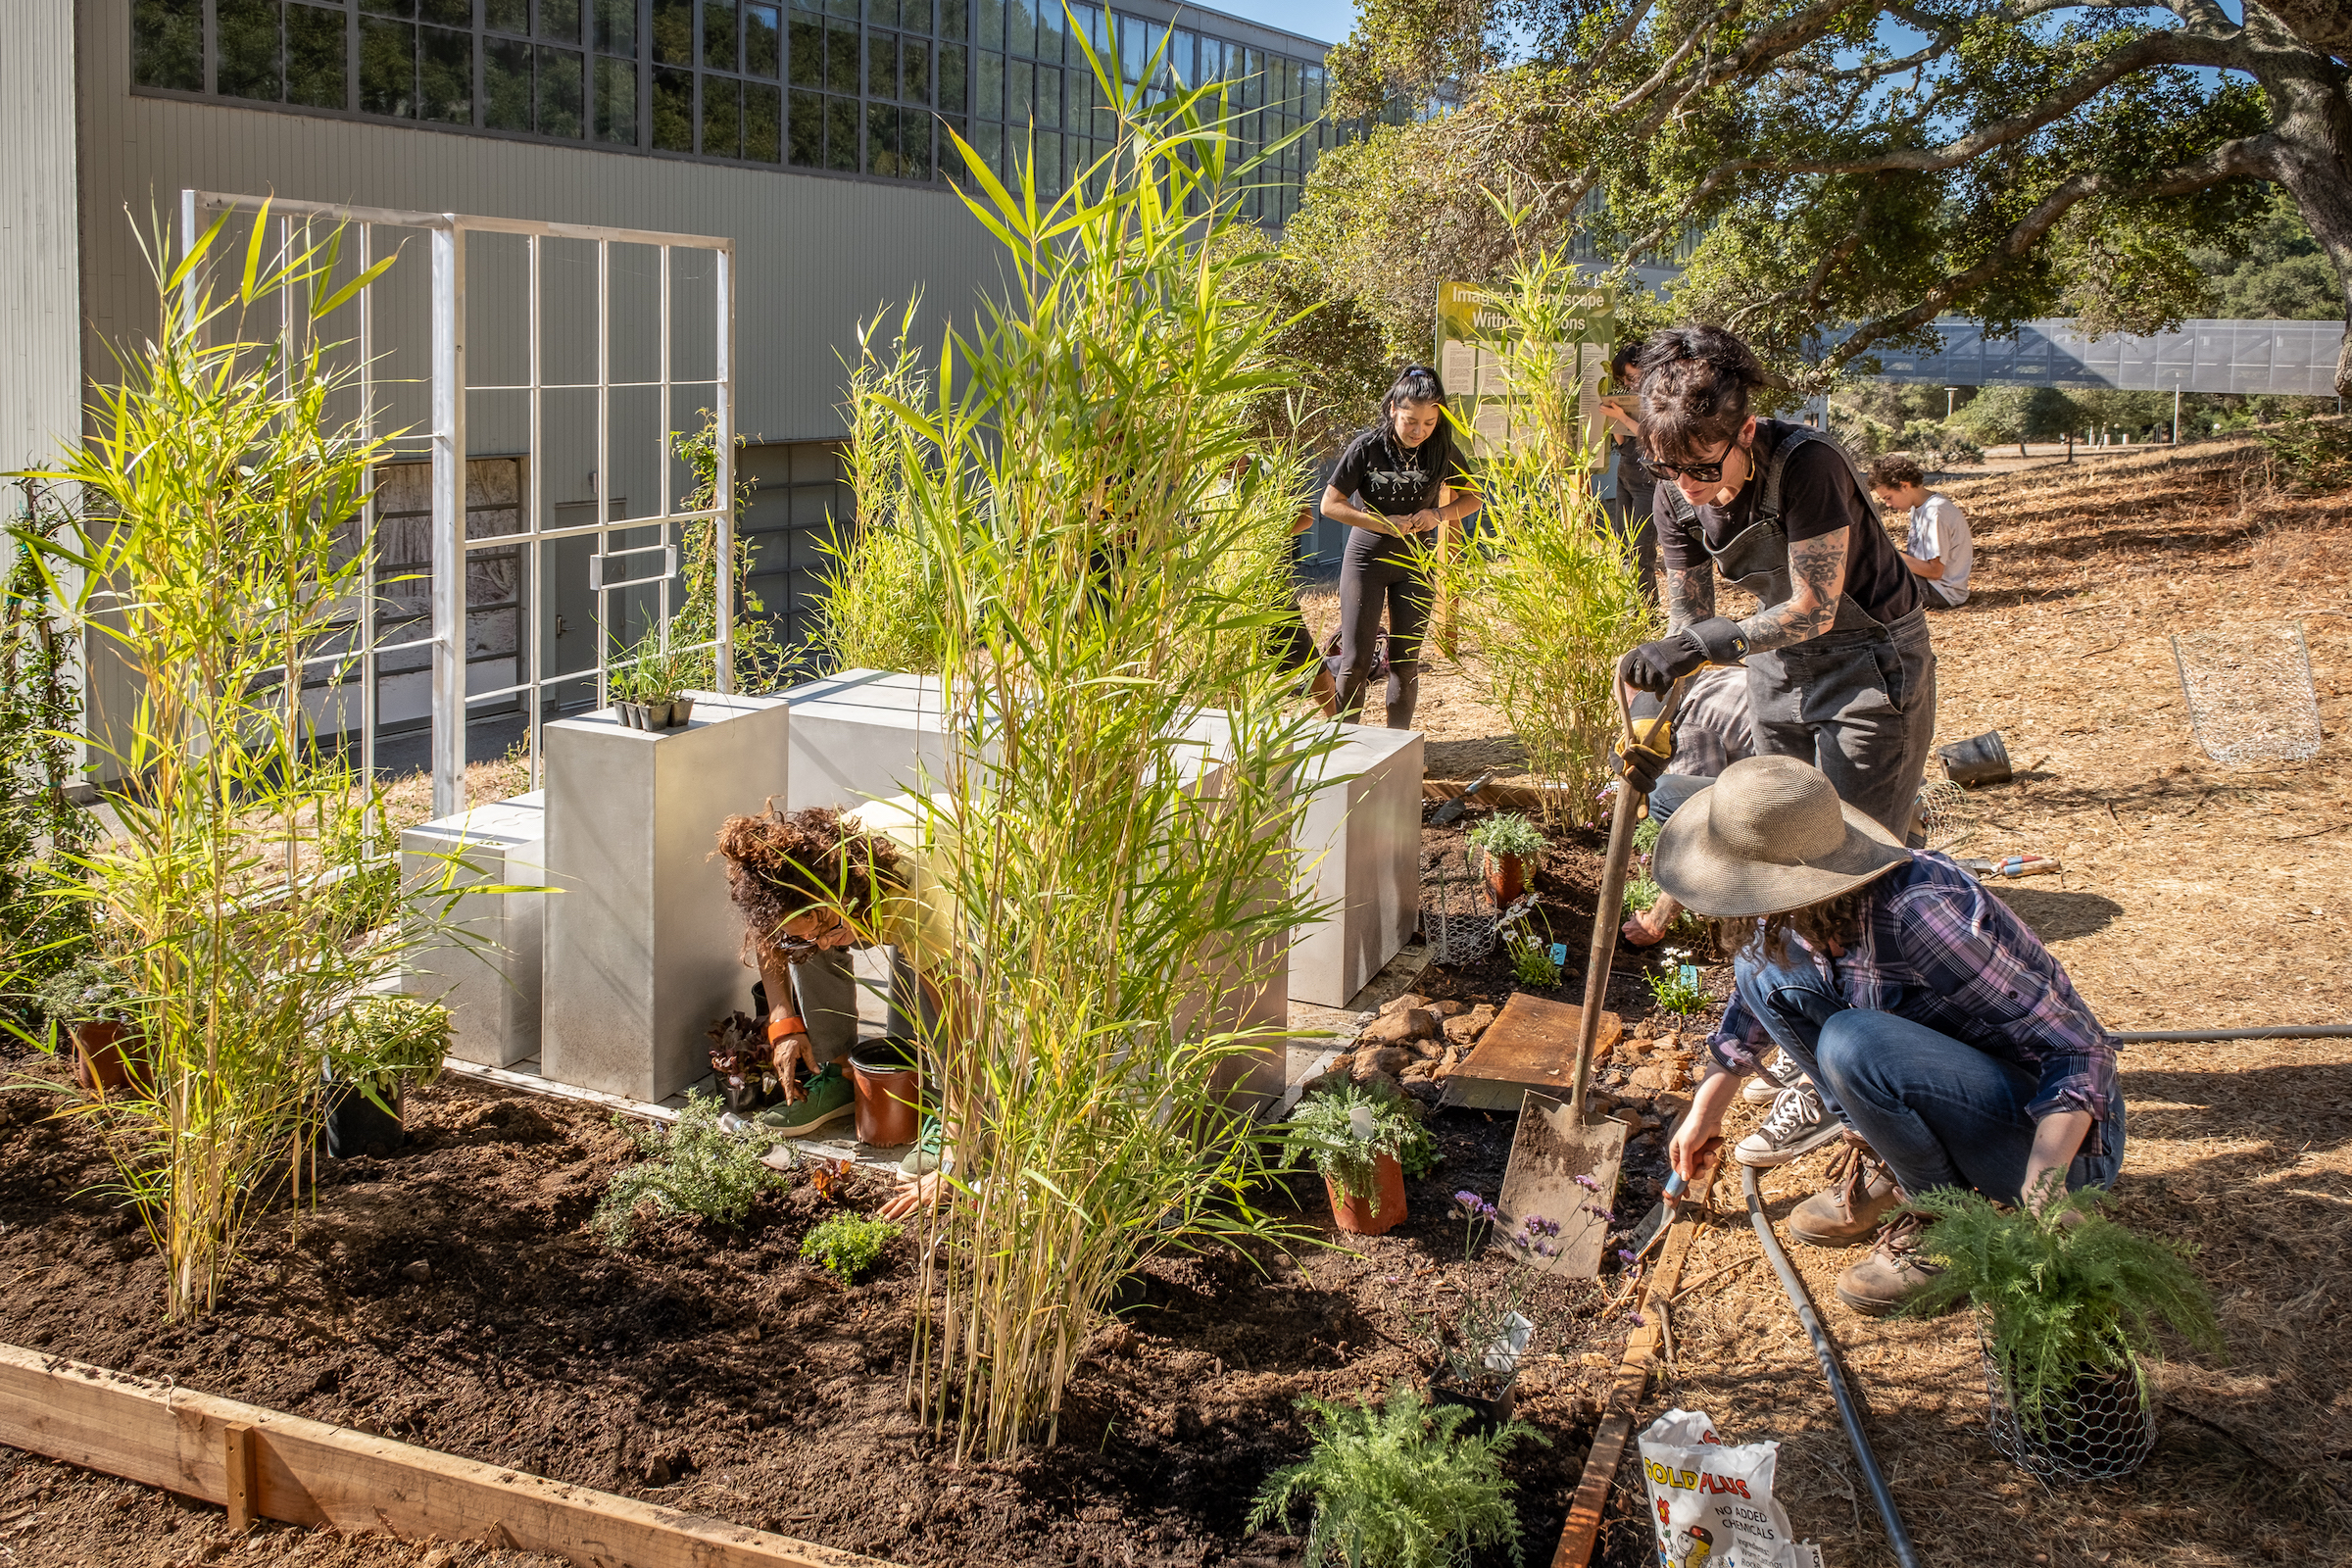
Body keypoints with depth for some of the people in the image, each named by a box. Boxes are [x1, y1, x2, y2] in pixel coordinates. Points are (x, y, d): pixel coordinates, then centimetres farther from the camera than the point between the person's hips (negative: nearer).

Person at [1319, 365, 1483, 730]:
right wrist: (1383, 524, -20)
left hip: (1415, 563, 2)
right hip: (1366, 558, -2)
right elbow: (1330, 504, -11)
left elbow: (1472, 497, 5)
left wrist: (1438, 514, -15)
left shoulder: (1442, 451, -6)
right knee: (1355, 661, -4)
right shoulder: (1366, 448, -14)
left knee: (1406, 661, 5)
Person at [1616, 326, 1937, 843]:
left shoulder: (1808, 465, -29)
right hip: (1778, 666, 6)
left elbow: (1815, 608, -29)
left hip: (1870, 667, -6)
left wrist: (1701, 644, -37)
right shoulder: (1677, 494, -9)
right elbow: (1688, 618, -4)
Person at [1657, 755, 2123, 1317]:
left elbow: (2078, 1051, -28)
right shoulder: (1805, 915, -7)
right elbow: (1757, 997, 18)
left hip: (2060, 1133, -8)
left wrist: (2044, 1185, -42)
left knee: (1852, 1045, -34)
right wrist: (1705, 1110, 22)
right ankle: (1887, 1168, 6)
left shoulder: (1920, 913, -32)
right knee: (1763, 968, 0)